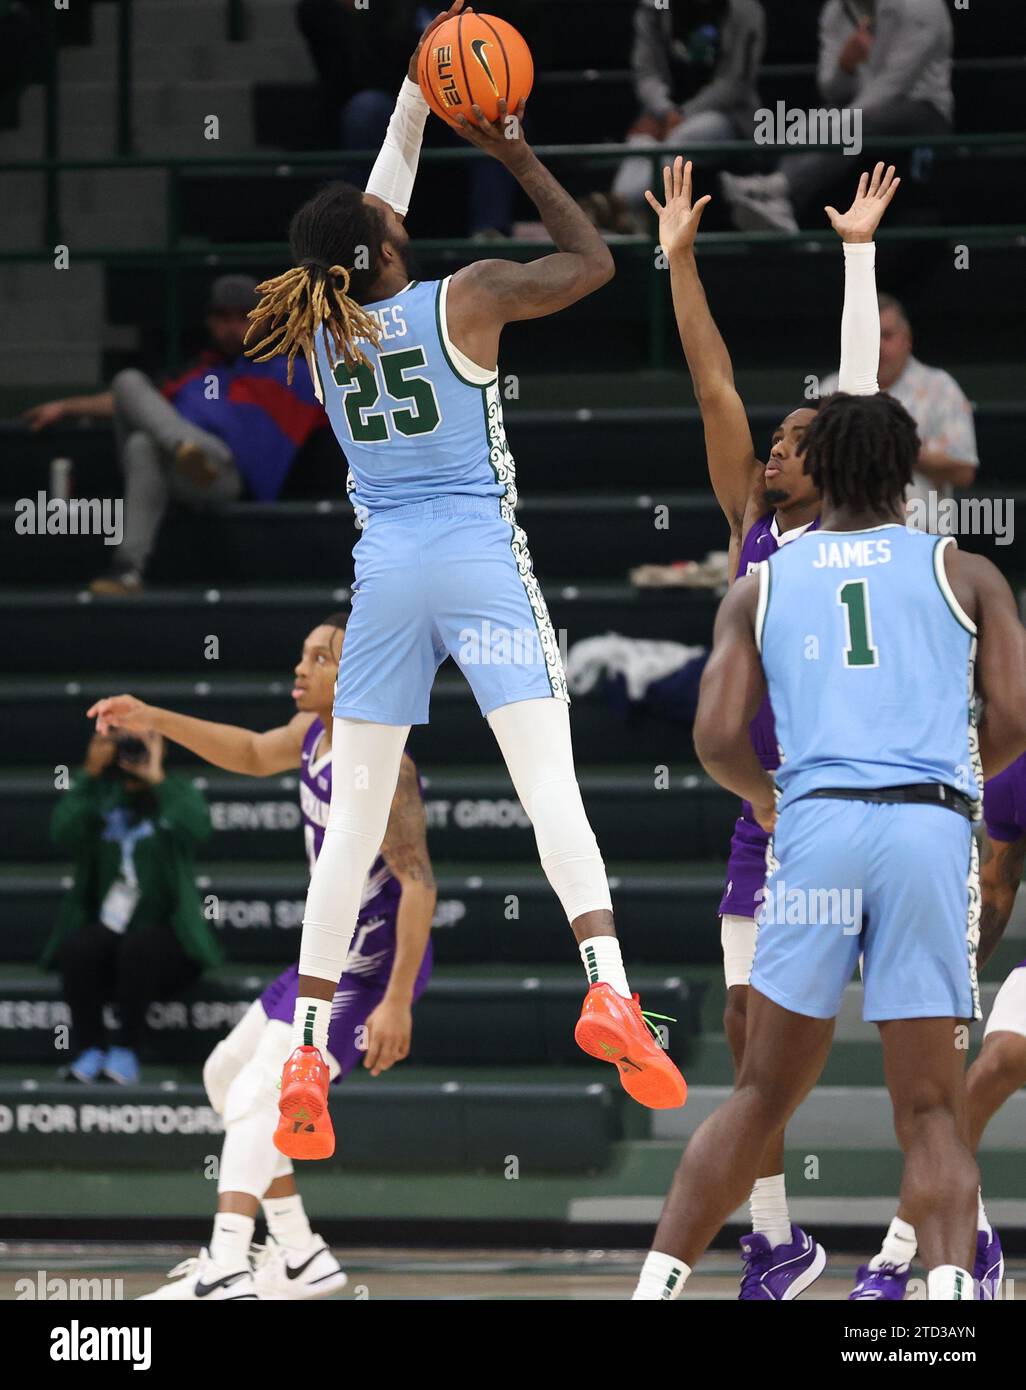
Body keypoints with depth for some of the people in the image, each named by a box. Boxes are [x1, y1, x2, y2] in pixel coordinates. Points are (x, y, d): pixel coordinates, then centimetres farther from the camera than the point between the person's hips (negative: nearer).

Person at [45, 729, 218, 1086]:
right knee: (79, 948, -32)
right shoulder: (100, 794, 10)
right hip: (106, 929, 2)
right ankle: (89, 1049, -18)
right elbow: (64, 834, -10)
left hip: (161, 933, -2)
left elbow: (196, 829, -17)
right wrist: (90, 774, -11)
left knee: (139, 947, -35)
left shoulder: (174, 792, 6)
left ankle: (126, 1051, -23)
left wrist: (157, 779, -15)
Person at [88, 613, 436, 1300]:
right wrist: (156, 720, 17)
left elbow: (418, 882, -29)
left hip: (372, 967, -11)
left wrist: (398, 1001, -34)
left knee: (257, 1094, -20)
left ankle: (224, 1274, -28)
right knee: (228, 1074, 19)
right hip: (334, 953, 11)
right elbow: (252, 754, 28)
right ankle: (300, 1256, 22)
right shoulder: (313, 733, 4)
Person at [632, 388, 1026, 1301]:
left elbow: (718, 738, 7)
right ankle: (951, 1289, -22)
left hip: (818, 823, 1)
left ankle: (654, 1288, 6)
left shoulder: (760, 589, 16)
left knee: (763, 1096, 11)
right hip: (934, 829, -1)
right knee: (931, 1112, 0)